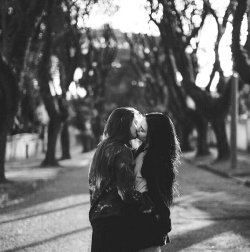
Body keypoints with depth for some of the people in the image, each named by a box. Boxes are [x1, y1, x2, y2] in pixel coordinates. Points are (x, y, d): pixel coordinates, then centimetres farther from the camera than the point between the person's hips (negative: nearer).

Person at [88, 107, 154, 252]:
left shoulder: (104, 147, 15)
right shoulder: (122, 151, -14)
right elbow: (127, 193, -20)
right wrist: (152, 206, -11)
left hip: (99, 216, 9)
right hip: (116, 221, -9)